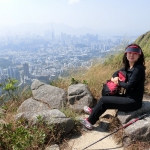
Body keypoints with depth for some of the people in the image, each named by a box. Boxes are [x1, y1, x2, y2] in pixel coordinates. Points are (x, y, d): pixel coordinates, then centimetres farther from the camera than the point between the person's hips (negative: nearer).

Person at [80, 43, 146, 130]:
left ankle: (90, 121, 10)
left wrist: (118, 82, -6)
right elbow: (117, 73, 18)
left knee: (103, 100, -6)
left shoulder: (139, 68, -20)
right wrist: (115, 78, -5)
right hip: (129, 98, 8)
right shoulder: (128, 66, 6)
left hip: (134, 101, -8)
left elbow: (129, 86, -24)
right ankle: (94, 112, 29)